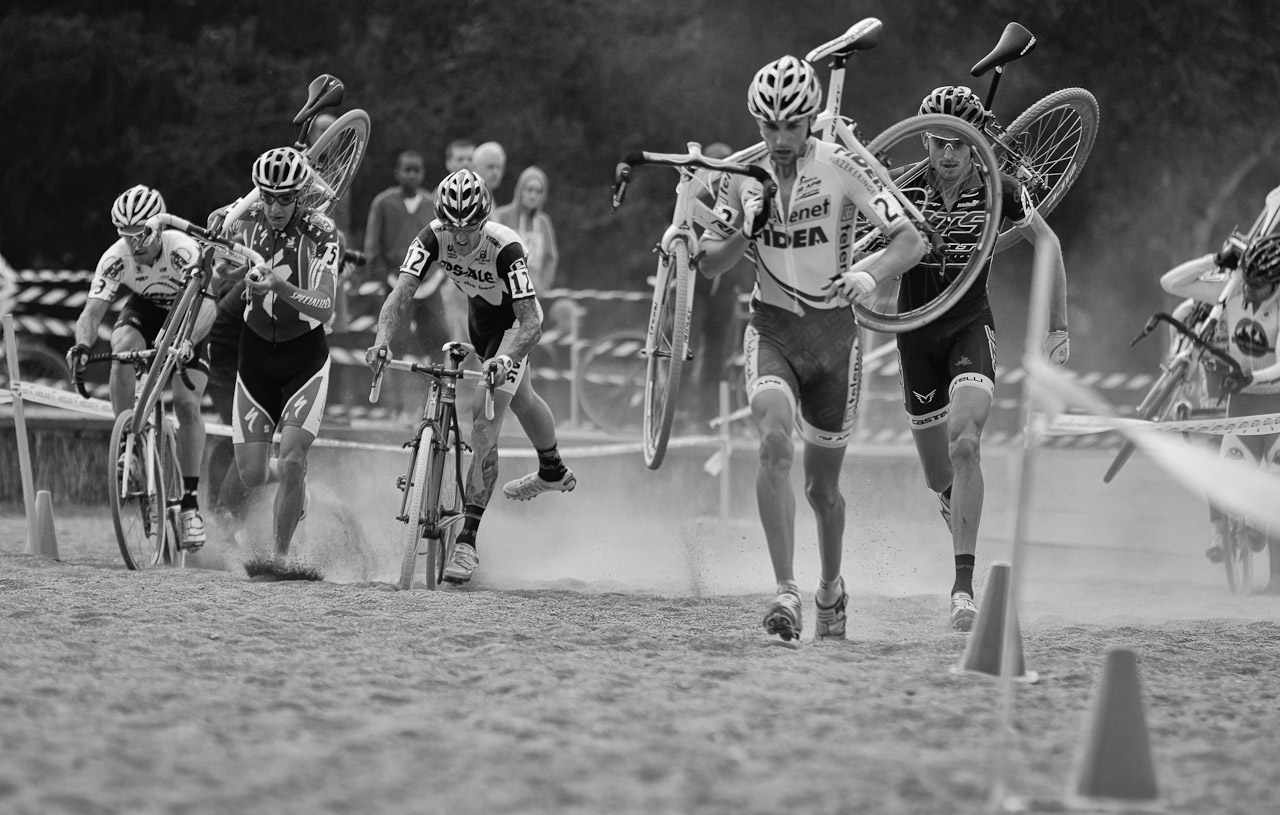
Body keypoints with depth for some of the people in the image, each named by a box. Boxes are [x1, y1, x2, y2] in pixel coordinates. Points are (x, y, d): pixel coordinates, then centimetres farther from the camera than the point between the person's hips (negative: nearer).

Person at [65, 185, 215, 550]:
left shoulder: (184, 251, -34)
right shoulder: (115, 258, -26)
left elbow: (206, 306, -44)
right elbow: (93, 310, -28)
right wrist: (82, 344, -50)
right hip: (143, 312, 2)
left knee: (187, 405, -16)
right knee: (123, 351, -33)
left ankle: (190, 499, -7)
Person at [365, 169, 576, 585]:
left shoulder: (505, 247, -38)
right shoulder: (432, 238, -26)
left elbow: (531, 321, -41)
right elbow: (401, 293, -33)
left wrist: (506, 358, -58)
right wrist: (382, 340, -51)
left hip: (515, 321, -6)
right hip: (480, 317, 6)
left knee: (484, 426, -19)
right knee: (520, 397, 32)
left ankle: (468, 540, -20)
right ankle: (554, 473, 61)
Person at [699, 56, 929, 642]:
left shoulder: (843, 167, -11)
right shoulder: (744, 175, -3)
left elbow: (911, 240, -14)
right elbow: (710, 264, 2)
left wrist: (870, 273, -34)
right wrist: (744, 232, -19)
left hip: (834, 332, -1)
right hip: (772, 329, 1)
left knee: (821, 487, 9)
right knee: (775, 442, -28)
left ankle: (831, 585, 39)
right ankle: (786, 592, -31)